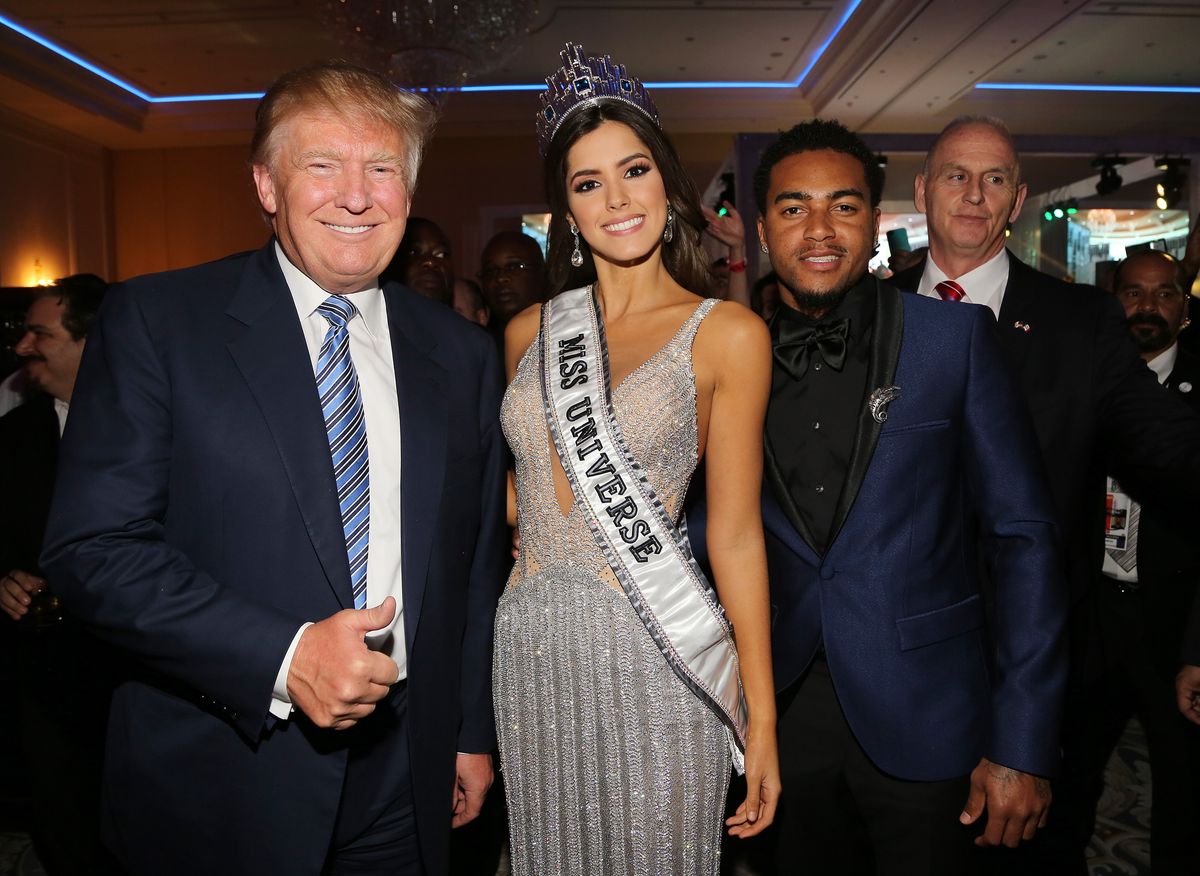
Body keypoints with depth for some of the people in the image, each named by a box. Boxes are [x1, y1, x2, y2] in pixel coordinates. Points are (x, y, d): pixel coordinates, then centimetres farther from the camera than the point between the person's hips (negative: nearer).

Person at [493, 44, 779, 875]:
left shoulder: (727, 334, -6)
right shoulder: (530, 331, 6)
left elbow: (735, 533, -6)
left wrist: (761, 720, -7)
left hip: (653, 652, -4)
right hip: (531, 650, 4)